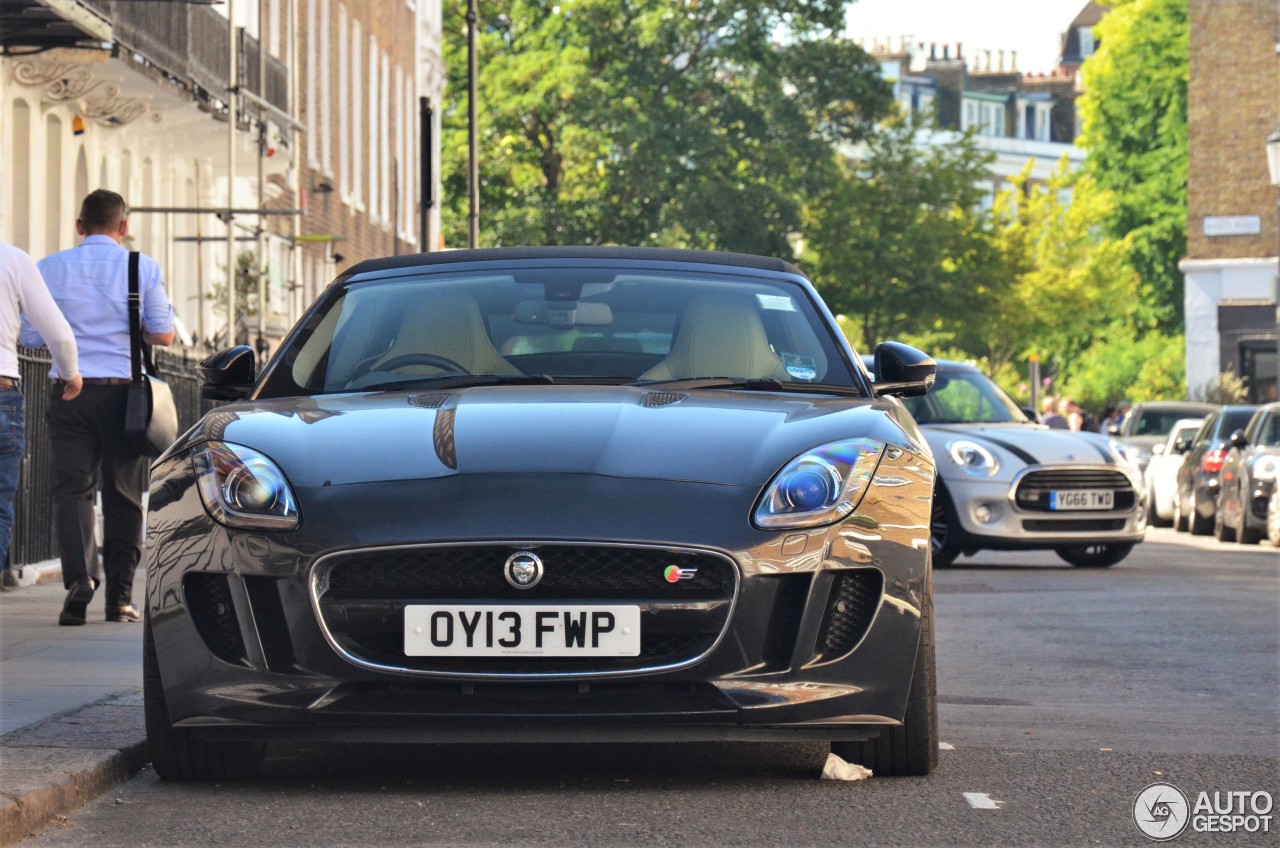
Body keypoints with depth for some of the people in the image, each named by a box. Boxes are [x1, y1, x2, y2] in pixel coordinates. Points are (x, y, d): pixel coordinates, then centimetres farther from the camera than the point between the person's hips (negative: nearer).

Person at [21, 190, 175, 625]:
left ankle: (80, 573, -22)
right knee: (123, 494, 8)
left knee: (72, 487, 1)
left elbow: (30, 335, 3)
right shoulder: (143, 267, 1)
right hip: (122, 390, 0)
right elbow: (163, 335, -2)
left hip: (69, 393, 0)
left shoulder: (50, 268, 3)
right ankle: (119, 596, 8)